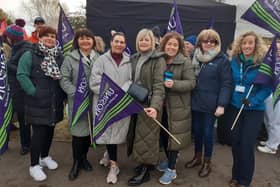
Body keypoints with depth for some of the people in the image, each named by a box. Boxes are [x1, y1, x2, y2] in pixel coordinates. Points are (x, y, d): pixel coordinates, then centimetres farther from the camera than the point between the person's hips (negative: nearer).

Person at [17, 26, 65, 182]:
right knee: (39, 133, -2)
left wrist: (64, 93, 2)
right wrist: (33, 92, -18)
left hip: (55, 102, 5)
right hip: (38, 102, -5)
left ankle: (44, 157, 37)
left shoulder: (60, 56, 9)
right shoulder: (30, 55, -4)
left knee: (50, 130, 16)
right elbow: (22, 75, -11)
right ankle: (34, 165, 14)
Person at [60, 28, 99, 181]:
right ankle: (76, 162, 23)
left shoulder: (98, 58, 6)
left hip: (94, 101, 3)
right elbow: (64, 80, -6)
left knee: (89, 130, 13)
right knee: (78, 131, 3)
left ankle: (84, 157, 35)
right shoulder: (70, 58, -3)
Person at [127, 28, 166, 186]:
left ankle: (145, 171, 17)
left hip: (149, 104, -6)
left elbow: (159, 86, -19)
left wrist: (155, 106, -32)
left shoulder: (158, 59, -10)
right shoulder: (134, 58, 11)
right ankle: (146, 163, 33)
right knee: (138, 135, 14)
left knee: (147, 136, 2)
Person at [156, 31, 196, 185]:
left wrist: (174, 84, -28)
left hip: (177, 106, -5)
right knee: (163, 134, 16)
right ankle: (169, 159, 39)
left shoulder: (185, 62, -8)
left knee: (173, 135, 3)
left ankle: (172, 169, 17)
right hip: (162, 105, 5)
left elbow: (191, 83, -12)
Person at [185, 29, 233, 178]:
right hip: (195, 102, 4)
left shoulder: (222, 60, -8)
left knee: (207, 132, 6)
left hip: (210, 104, -4)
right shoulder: (196, 57, 7)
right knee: (197, 130, 14)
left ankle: (207, 162, 26)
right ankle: (197, 157, 35)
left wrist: (222, 104, -18)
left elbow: (227, 84, -11)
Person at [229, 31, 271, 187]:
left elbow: (267, 88, -9)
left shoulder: (263, 63, -11)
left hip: (254, 110, -3)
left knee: (247, 144, 0)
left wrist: (253, 101, -21)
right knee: (235, 142, 10)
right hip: (235, 107, 4)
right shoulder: (235, 61, -1)